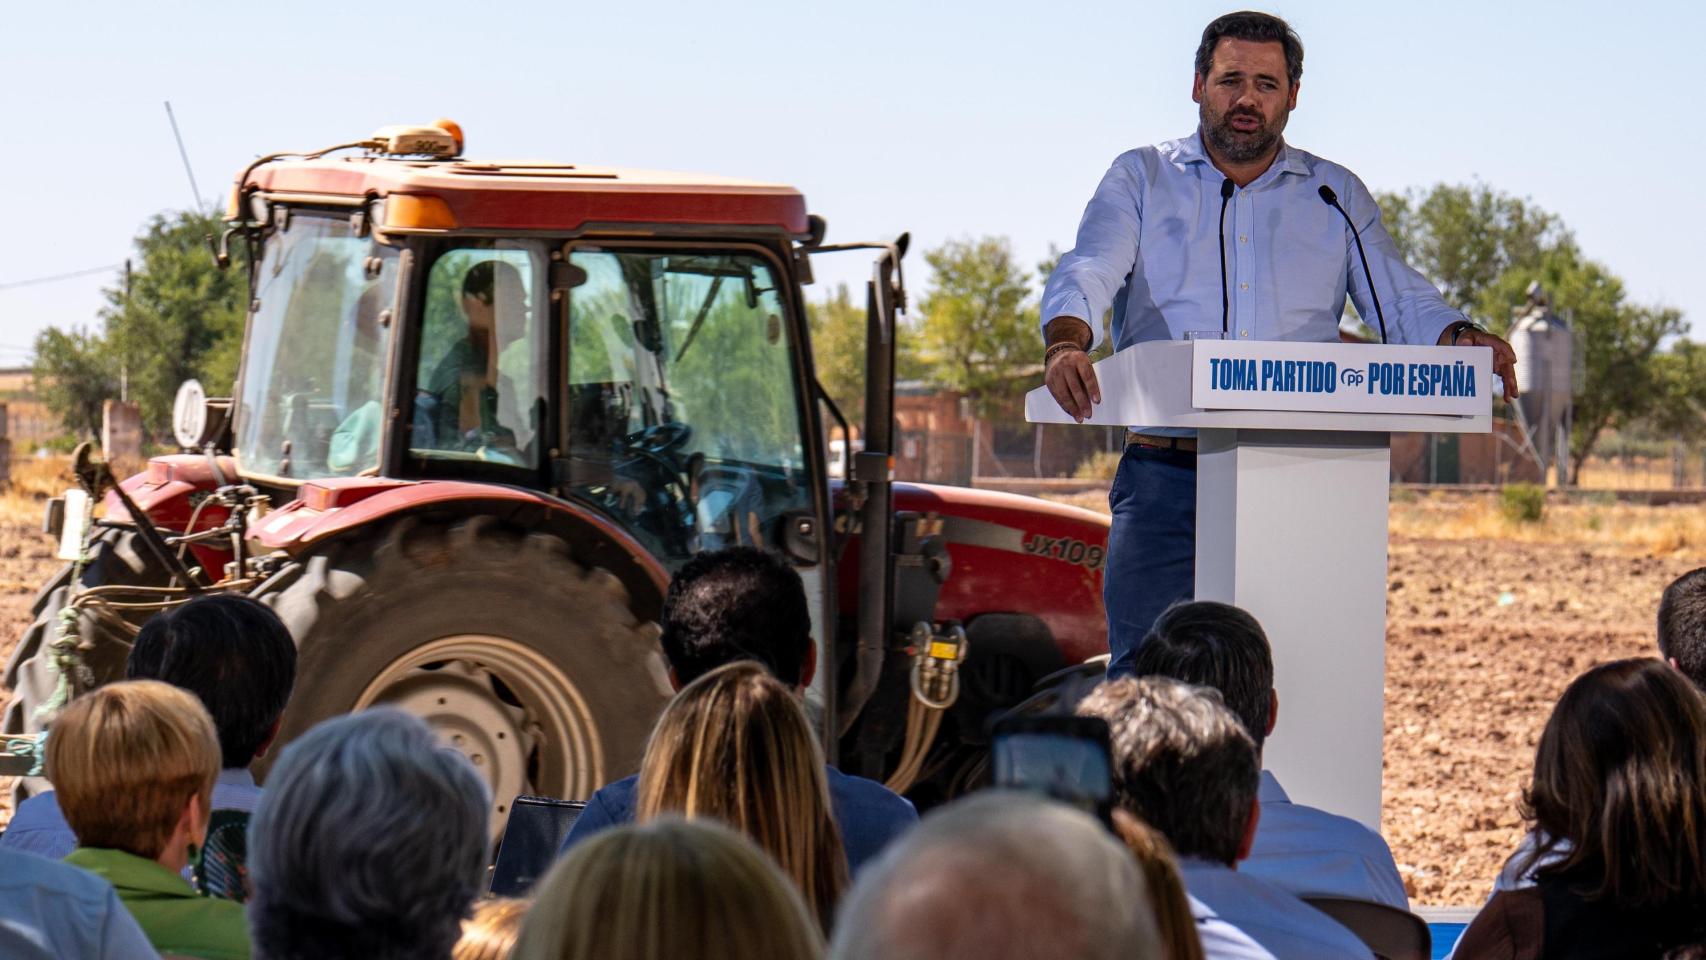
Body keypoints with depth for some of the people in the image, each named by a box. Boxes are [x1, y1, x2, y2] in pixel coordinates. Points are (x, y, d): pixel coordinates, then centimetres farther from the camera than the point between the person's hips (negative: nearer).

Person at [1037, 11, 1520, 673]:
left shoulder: (1337, 196, 17)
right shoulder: (1141, 179, 12)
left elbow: (1404, 305, 11)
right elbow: (1087, 275, -3)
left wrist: (1460, 340, -13)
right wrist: (1066, 343, -25)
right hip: (1166, 474, -1)